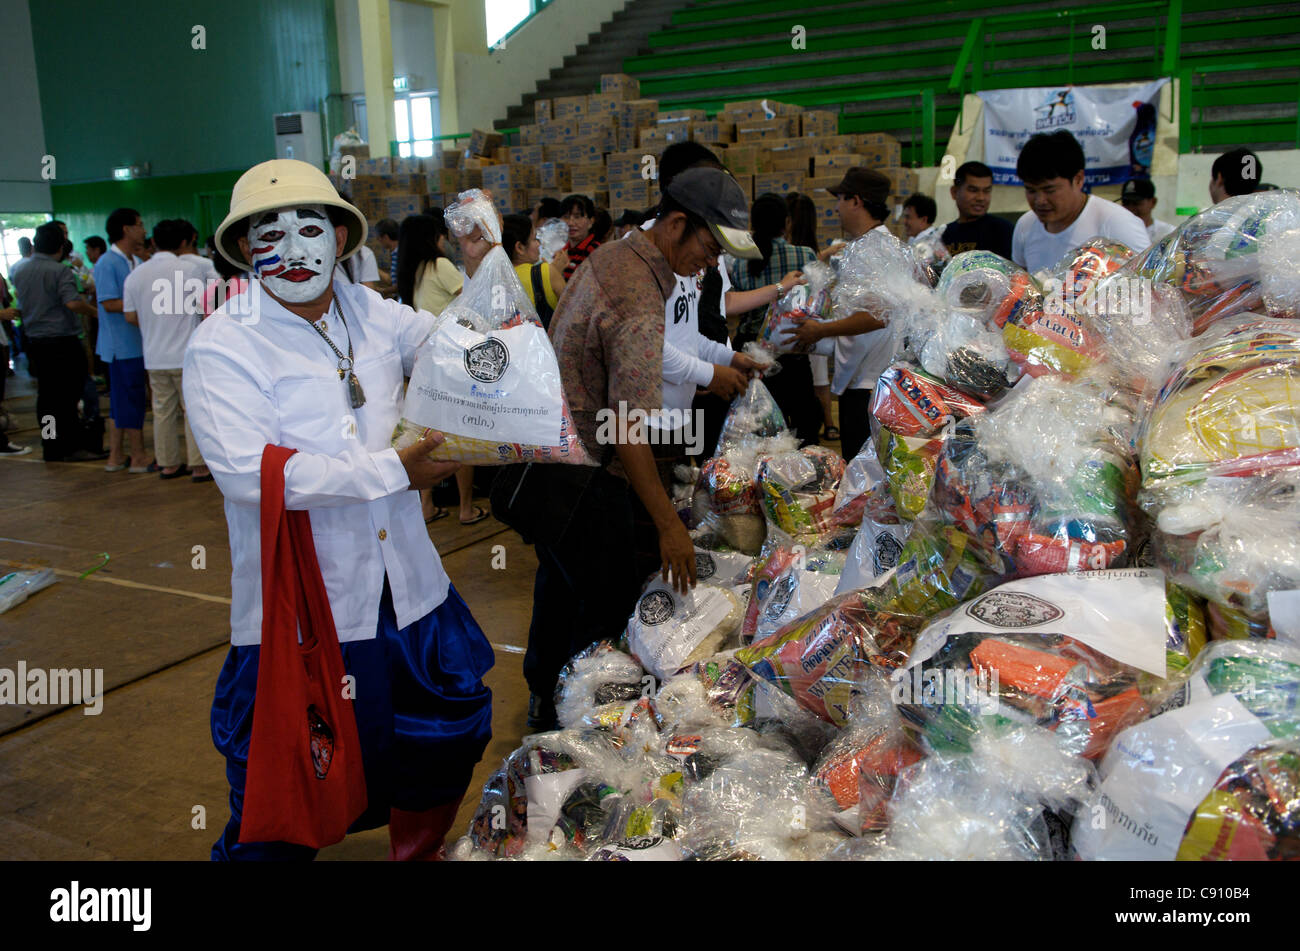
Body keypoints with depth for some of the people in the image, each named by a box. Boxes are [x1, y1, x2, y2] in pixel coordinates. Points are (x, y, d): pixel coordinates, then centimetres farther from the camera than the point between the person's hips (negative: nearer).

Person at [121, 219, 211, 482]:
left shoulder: (136, 275, 5)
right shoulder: (191, 268, -9)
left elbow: (130, 316, 8)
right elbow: (204, 308, -8)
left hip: (154, 356, 5)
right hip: (186, 354, -5)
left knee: (163, 410, 12)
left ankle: (169, 464, 19)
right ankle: (198, 466, 2)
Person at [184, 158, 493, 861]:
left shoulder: (371, 315, 7)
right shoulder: (223, 343, -10)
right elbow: (248, 472, -22)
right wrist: (394, 471, -21)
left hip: (406, 586, 6)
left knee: (447, 739, 21)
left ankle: (417, 850, 46)